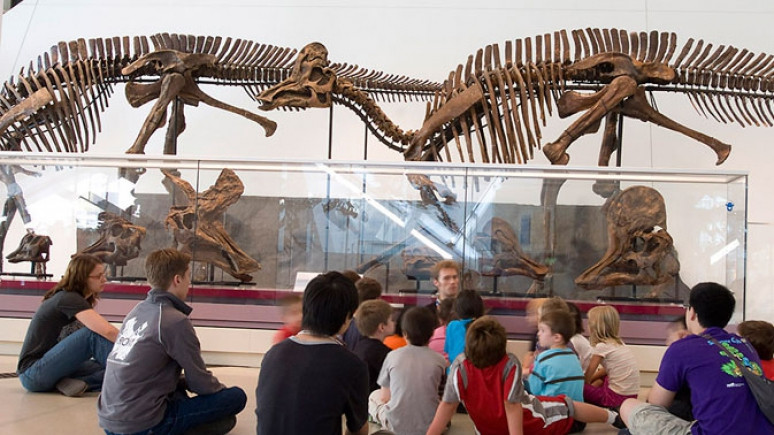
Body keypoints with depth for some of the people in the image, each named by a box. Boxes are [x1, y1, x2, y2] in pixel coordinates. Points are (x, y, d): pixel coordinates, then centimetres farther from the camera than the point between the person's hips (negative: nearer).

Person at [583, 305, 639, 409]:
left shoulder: (601, 346, -12)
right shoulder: (619, 343, 11)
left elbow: (590, 371, -3)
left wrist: (584, 384, 14)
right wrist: (590, 379, 23)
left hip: (617, 397, -8)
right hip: (632, 394, 8)